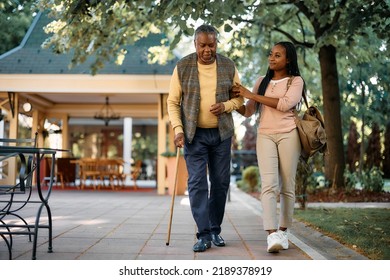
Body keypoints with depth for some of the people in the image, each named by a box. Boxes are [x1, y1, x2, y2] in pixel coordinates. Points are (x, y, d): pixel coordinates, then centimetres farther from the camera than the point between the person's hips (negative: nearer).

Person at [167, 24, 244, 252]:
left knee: (221, 182, 6)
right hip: (194, 134, -2)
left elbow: (239, 97, 8)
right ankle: (204, 234, -3)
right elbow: (173, 102, -1)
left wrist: (226, 106, -13)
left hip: (221, 133, 2)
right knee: (197, 182, -7)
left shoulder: (228, 67, 1)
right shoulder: (183, 67, -4)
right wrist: (178, 129, -12)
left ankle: (215, 230, 21)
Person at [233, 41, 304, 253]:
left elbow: (285, 104, -12)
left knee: (287, 186, 0)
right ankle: (272, 235, -21)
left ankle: (283, 230, 13)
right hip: (265, 135, 2)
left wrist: (251, 95, -9)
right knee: (269, 184, -13)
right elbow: (247, 111, 18)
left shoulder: (296, 81, 7)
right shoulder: (262, 82, 19)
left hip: (288, 134, -2)